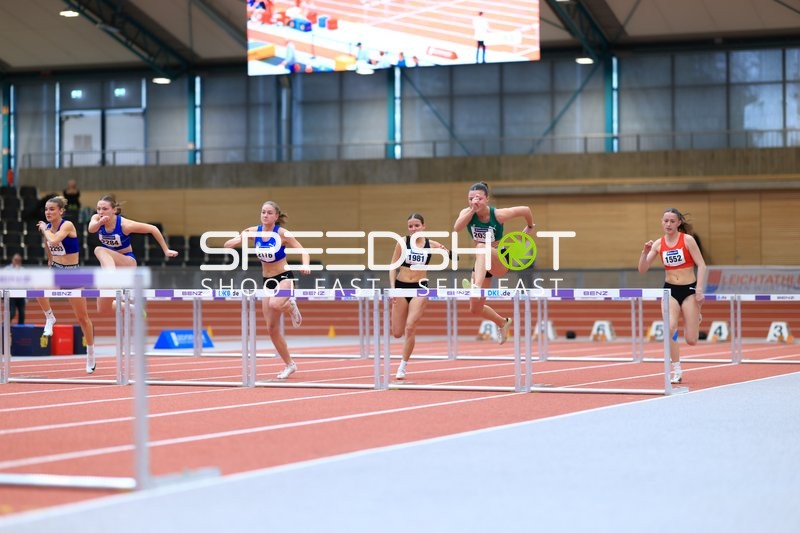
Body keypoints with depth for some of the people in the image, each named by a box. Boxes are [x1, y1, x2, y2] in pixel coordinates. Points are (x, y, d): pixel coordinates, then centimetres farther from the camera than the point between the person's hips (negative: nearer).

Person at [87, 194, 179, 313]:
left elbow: (153, 229, -13)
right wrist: (100, 222, -58)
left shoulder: (124, 224, -23)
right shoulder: (97, 218, -12)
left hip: (127, 261, -5)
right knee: (103, 309, 4)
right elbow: (91, 229, -36)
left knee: (99, 250, -35)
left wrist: (166, 250, -9)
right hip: (109, 264, 5)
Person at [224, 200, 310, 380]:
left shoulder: (282, 233, -14)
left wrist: (305, 265, -35)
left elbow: (303, 251, -14)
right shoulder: (253, 232, -3)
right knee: (272, 329, 4)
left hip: (284, 277, -5)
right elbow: (227, 245, -2)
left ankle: (290, 306, -1)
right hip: (268, 281, 5)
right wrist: (240, 239, -24)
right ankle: (289, 364, 19)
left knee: (274, 304, -38)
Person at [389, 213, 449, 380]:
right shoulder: (403, 242, -3)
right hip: (401, 286, 1)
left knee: (410, 329, -13)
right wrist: (392, 287, -11)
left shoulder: (431, 244, -2)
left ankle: (403, 367, -1)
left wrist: (446, 250, -23)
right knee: (397, 333, 3)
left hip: (420, 288, -1)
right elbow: (393, 266, -1)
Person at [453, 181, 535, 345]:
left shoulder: (498, 215, -18)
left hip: (500, 261, -5)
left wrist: (529, 227, 14)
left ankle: (476, 287, -58)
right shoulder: (467, 213, -10)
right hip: (481, 263, 5)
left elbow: (525, 210, -3)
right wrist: (472, 210, -39)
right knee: (475, 309, 8)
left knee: (482, 247, -40)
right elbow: (457, 228, -31)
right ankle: (502, 323, 39)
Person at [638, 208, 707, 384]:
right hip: (670, 290, 2)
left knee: (691, 340, -2)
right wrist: (645, 252, -16)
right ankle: (676, 371, -11)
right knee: (670, 327, -25)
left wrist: (700, 289, -17)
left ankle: (696, 317, 36)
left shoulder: (687, 240, -7)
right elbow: (642, 269, 1)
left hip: (689, 289, -2)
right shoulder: (658, 244, 1)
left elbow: (701, 265, -8)